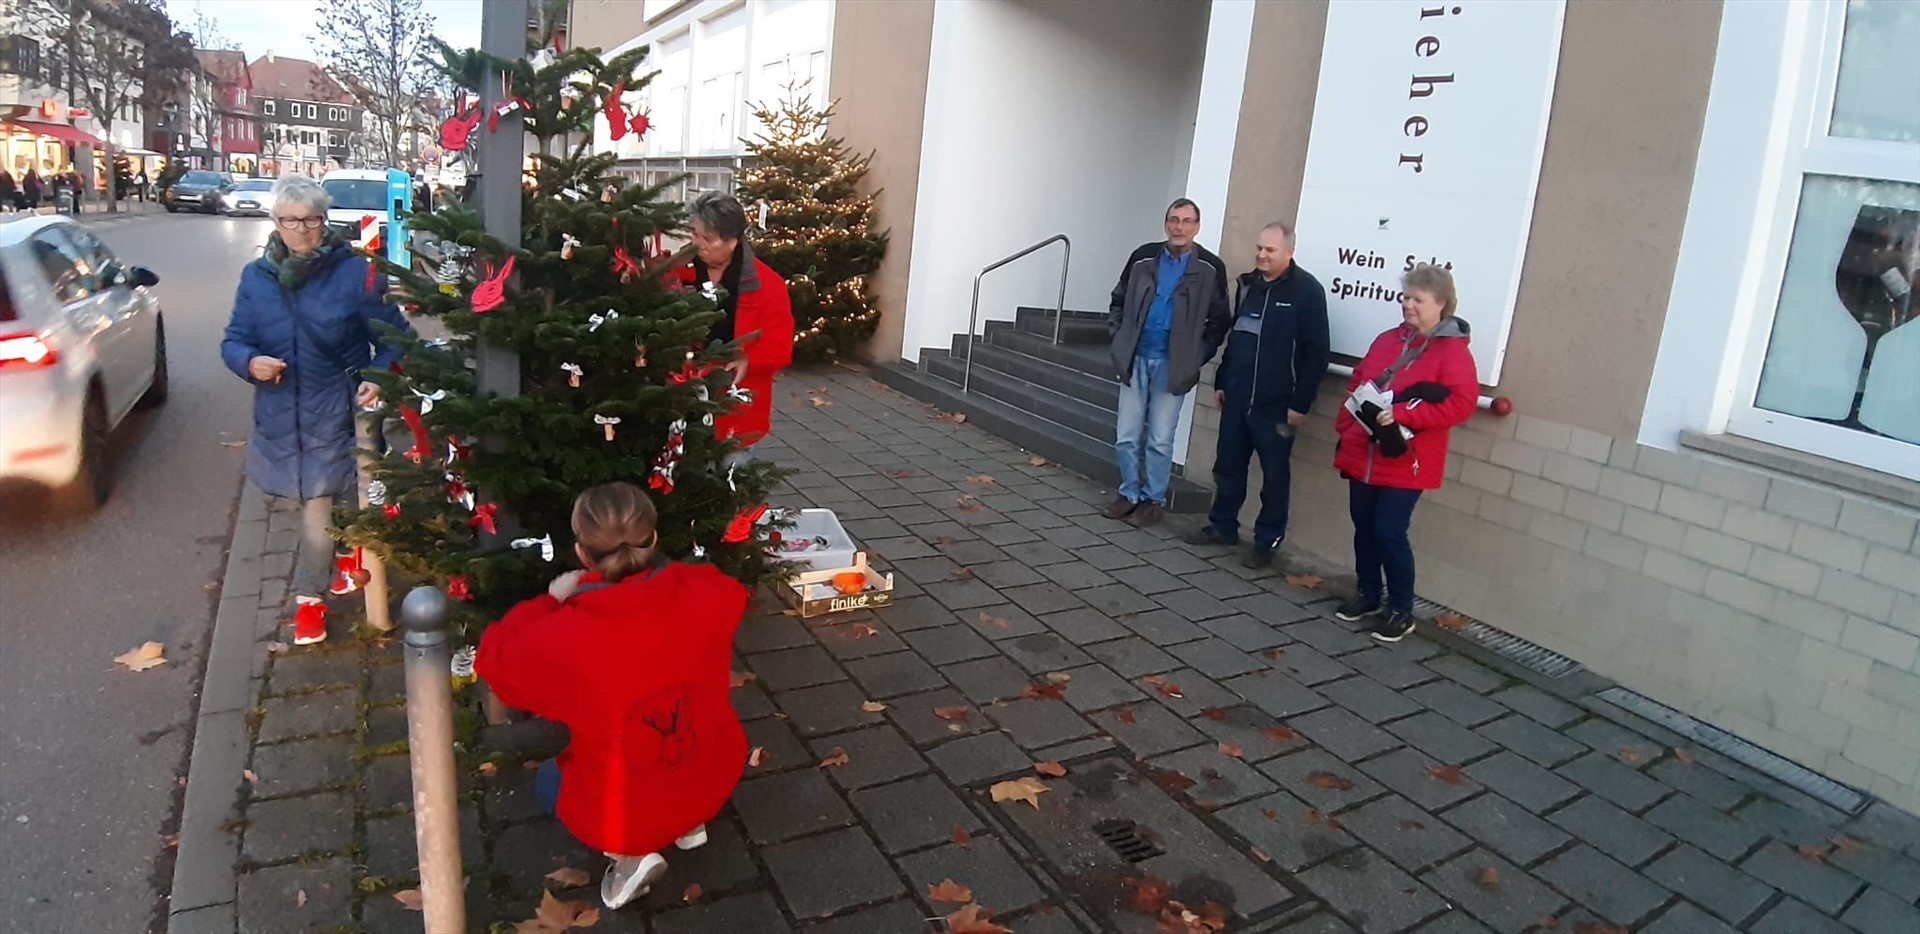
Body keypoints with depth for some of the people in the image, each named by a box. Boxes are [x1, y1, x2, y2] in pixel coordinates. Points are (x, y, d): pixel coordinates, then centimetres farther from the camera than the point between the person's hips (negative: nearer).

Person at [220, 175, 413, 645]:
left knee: (318, 504, 0)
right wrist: (249, 362, -14)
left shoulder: (355, 273, -8)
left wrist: (379, 378, -19)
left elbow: (395, 338, -2)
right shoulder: (256, 277, 3)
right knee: (314, 499, 16)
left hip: (336, 413, -4)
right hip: (280, 414, 4)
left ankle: (309, 597, 15)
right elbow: (233, 342, 9)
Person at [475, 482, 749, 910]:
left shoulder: (561, 639, -28)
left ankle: (631, 851, 7)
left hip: (621, 814, -3)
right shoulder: (706, 593, -20)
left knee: (549, 780, 30)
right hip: (715, 784, 4)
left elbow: (493, 661, -6)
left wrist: (551, 601, 1)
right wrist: (658, 571, 13)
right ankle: (688, 823, 18)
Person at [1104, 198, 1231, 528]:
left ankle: (1154, 500, 16)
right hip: (1135, 359, 3)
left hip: (1173, 365, -3)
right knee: (1125, 435, 6)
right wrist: (1119, 341, 4)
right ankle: (1129, 494, 21)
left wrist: (1197, 358, -6)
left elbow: (1218, 321, 1)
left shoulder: (1210, 268, -4)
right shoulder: (1143, 257, 3)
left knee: (1160, 439, 3)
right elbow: (1118, 302, 13)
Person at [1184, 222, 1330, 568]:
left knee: (1274, 474, 4)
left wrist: (1301, 403, -14)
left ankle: (1267, 541, 14)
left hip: (1276, 404, -6)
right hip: (1237, 398, 7)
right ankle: (1222, 526, 28)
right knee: (1227, 465, 13)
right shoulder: (1246, 284, 12)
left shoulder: (1307, 290, -9)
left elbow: (1316, 353, -12)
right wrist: (1221, 381, 18)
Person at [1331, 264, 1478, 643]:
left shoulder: (1453, 350, -9)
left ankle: (1402, 611, 12)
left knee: (1389, 533, -5)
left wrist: (1403, 414, -24)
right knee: (1364, 529, 13)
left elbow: (1461, 403, -19)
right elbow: (1357, 386, 18)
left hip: (1404, 462, -6)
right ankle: (1367, 596, 29)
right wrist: (1345, 427, 10)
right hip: (1362, 454, 6)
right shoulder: (1387, 340, 11)